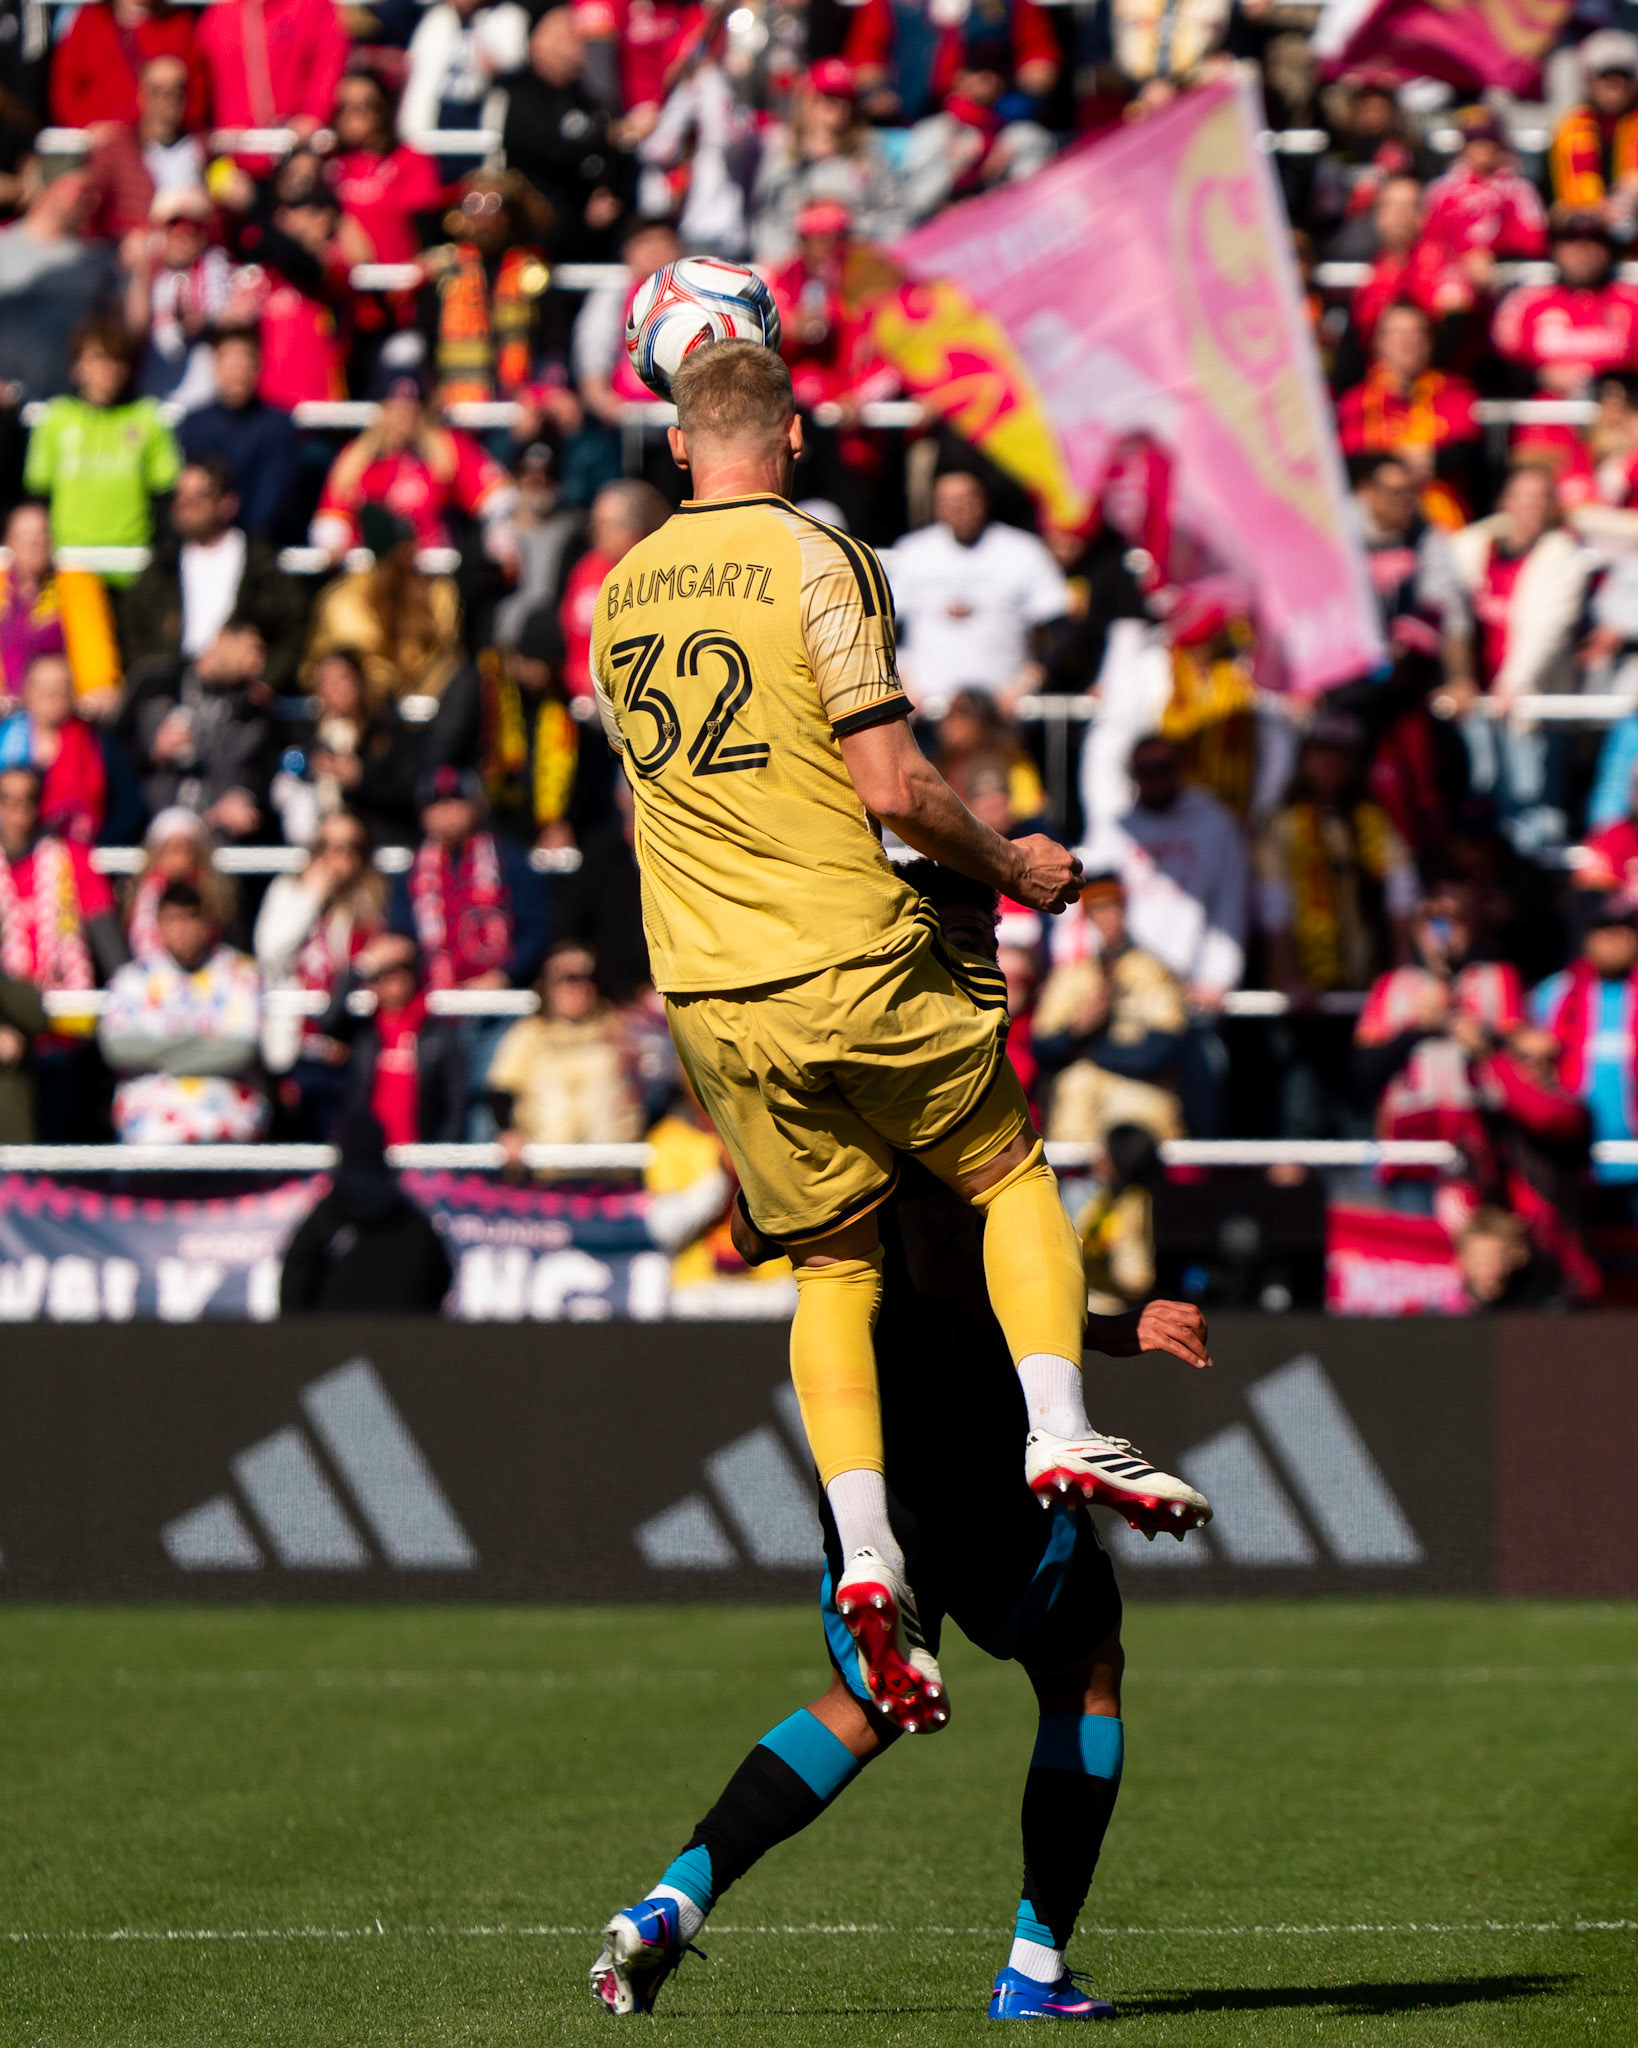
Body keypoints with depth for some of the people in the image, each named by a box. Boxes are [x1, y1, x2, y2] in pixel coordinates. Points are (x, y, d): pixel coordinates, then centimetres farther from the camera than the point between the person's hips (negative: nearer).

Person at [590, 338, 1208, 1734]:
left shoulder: (623, 590, 9)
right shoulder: (817, 562, -10)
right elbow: (891, 787, -16)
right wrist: (1010, 866, 1)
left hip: (706, 990, 5)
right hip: (850, 964, -5)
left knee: (833, 1263, 11)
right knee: (1013, 1173, 16)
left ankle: (865, 1552, -5)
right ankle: (1060, 1432, -2)